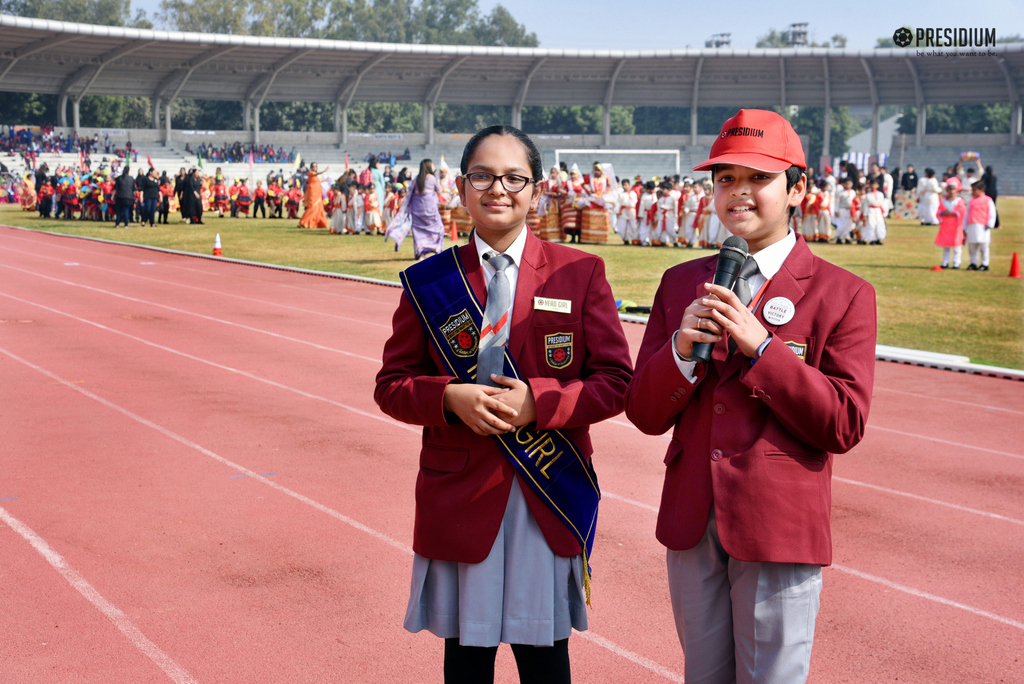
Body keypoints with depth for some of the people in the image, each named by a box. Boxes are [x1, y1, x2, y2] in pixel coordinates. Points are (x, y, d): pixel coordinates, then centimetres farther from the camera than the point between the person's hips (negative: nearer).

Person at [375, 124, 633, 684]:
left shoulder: (580, 273, 0)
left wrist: (539, 400, -16)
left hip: (550, 496, -1)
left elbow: (615, 380, -1)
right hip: (459, 495, 1)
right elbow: (392, 385, 5)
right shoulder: (428, 282, 3)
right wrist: (450, 397, -14)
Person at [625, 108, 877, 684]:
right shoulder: (682, 283, 8)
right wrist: (681, 348, -15)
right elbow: (645, 414, 4)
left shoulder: (844, 294, -5)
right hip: (692, 525, 4)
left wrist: (759, 345, -19)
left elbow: (845, 425, -13)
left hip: (780, 532, -4)